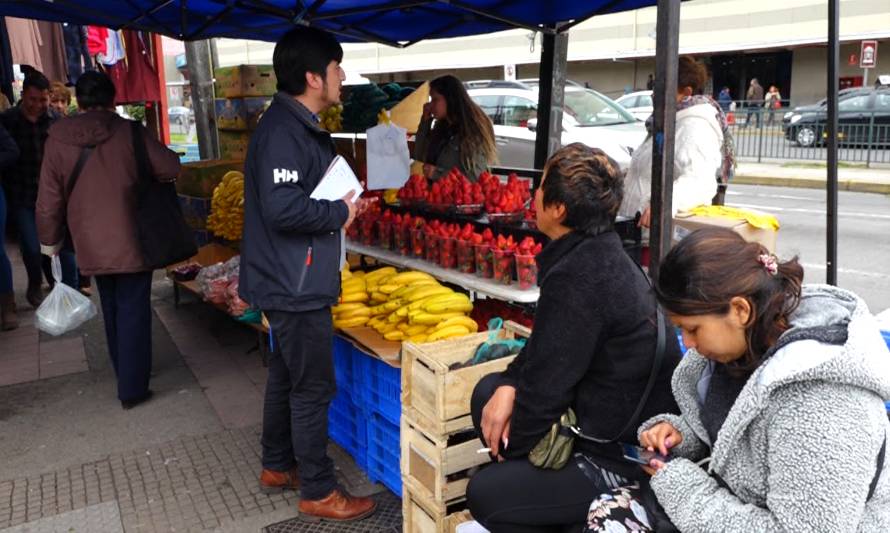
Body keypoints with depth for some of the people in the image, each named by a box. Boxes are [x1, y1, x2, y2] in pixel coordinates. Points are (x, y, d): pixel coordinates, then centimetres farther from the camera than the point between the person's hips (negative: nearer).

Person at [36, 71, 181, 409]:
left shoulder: (57, 139, -1)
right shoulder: (129, 133, -9)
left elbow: (49, 200, 1)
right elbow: (171, 167, -6)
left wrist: (50, 240, 14)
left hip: (91, 245, 3)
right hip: (131, 242, -3)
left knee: (112, 311, 21)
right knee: (133, 313, 5)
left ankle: (126, 374, 36)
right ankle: (132, 389, 9)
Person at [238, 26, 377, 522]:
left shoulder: (300, 126, 12)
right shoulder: (283, 131, -21)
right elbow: (282, 207, -30)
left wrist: (344, 205, 4)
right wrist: (340, 212, -16)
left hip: (296, 280, 10)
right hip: (295, 284, -10)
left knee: (287, 377, 20)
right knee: (313, 388, 1)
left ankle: (278, 466, 36)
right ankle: (319, 491, 16)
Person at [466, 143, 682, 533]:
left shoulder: (580, 275, -28)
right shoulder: (599, 251, 2)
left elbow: (548, 382, -20)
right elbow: (545, 348, 9)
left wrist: (508, 446, -3)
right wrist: (509, 386, -6)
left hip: (626, 460, -9)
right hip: (622, 423, 10)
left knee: (483, 495, -3)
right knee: (488, 391, 12)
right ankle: (528, 494, 23)